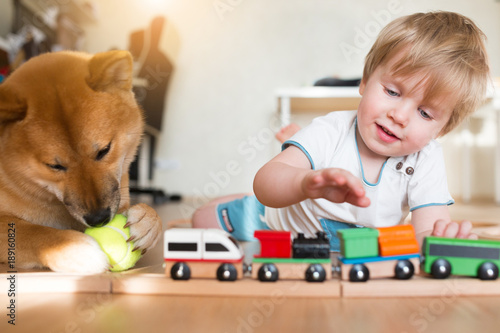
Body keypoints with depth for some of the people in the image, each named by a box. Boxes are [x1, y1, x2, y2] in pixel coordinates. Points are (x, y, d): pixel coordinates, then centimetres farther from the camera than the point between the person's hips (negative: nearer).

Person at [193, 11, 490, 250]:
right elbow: (265, 184, -50)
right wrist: (307, 182, -74)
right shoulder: (330, 133, -36)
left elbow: (429, 228, -39)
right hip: (280, 222, -2)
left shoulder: (426, 160, -29)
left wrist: (445, 236, -66)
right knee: (204, 220, 5)